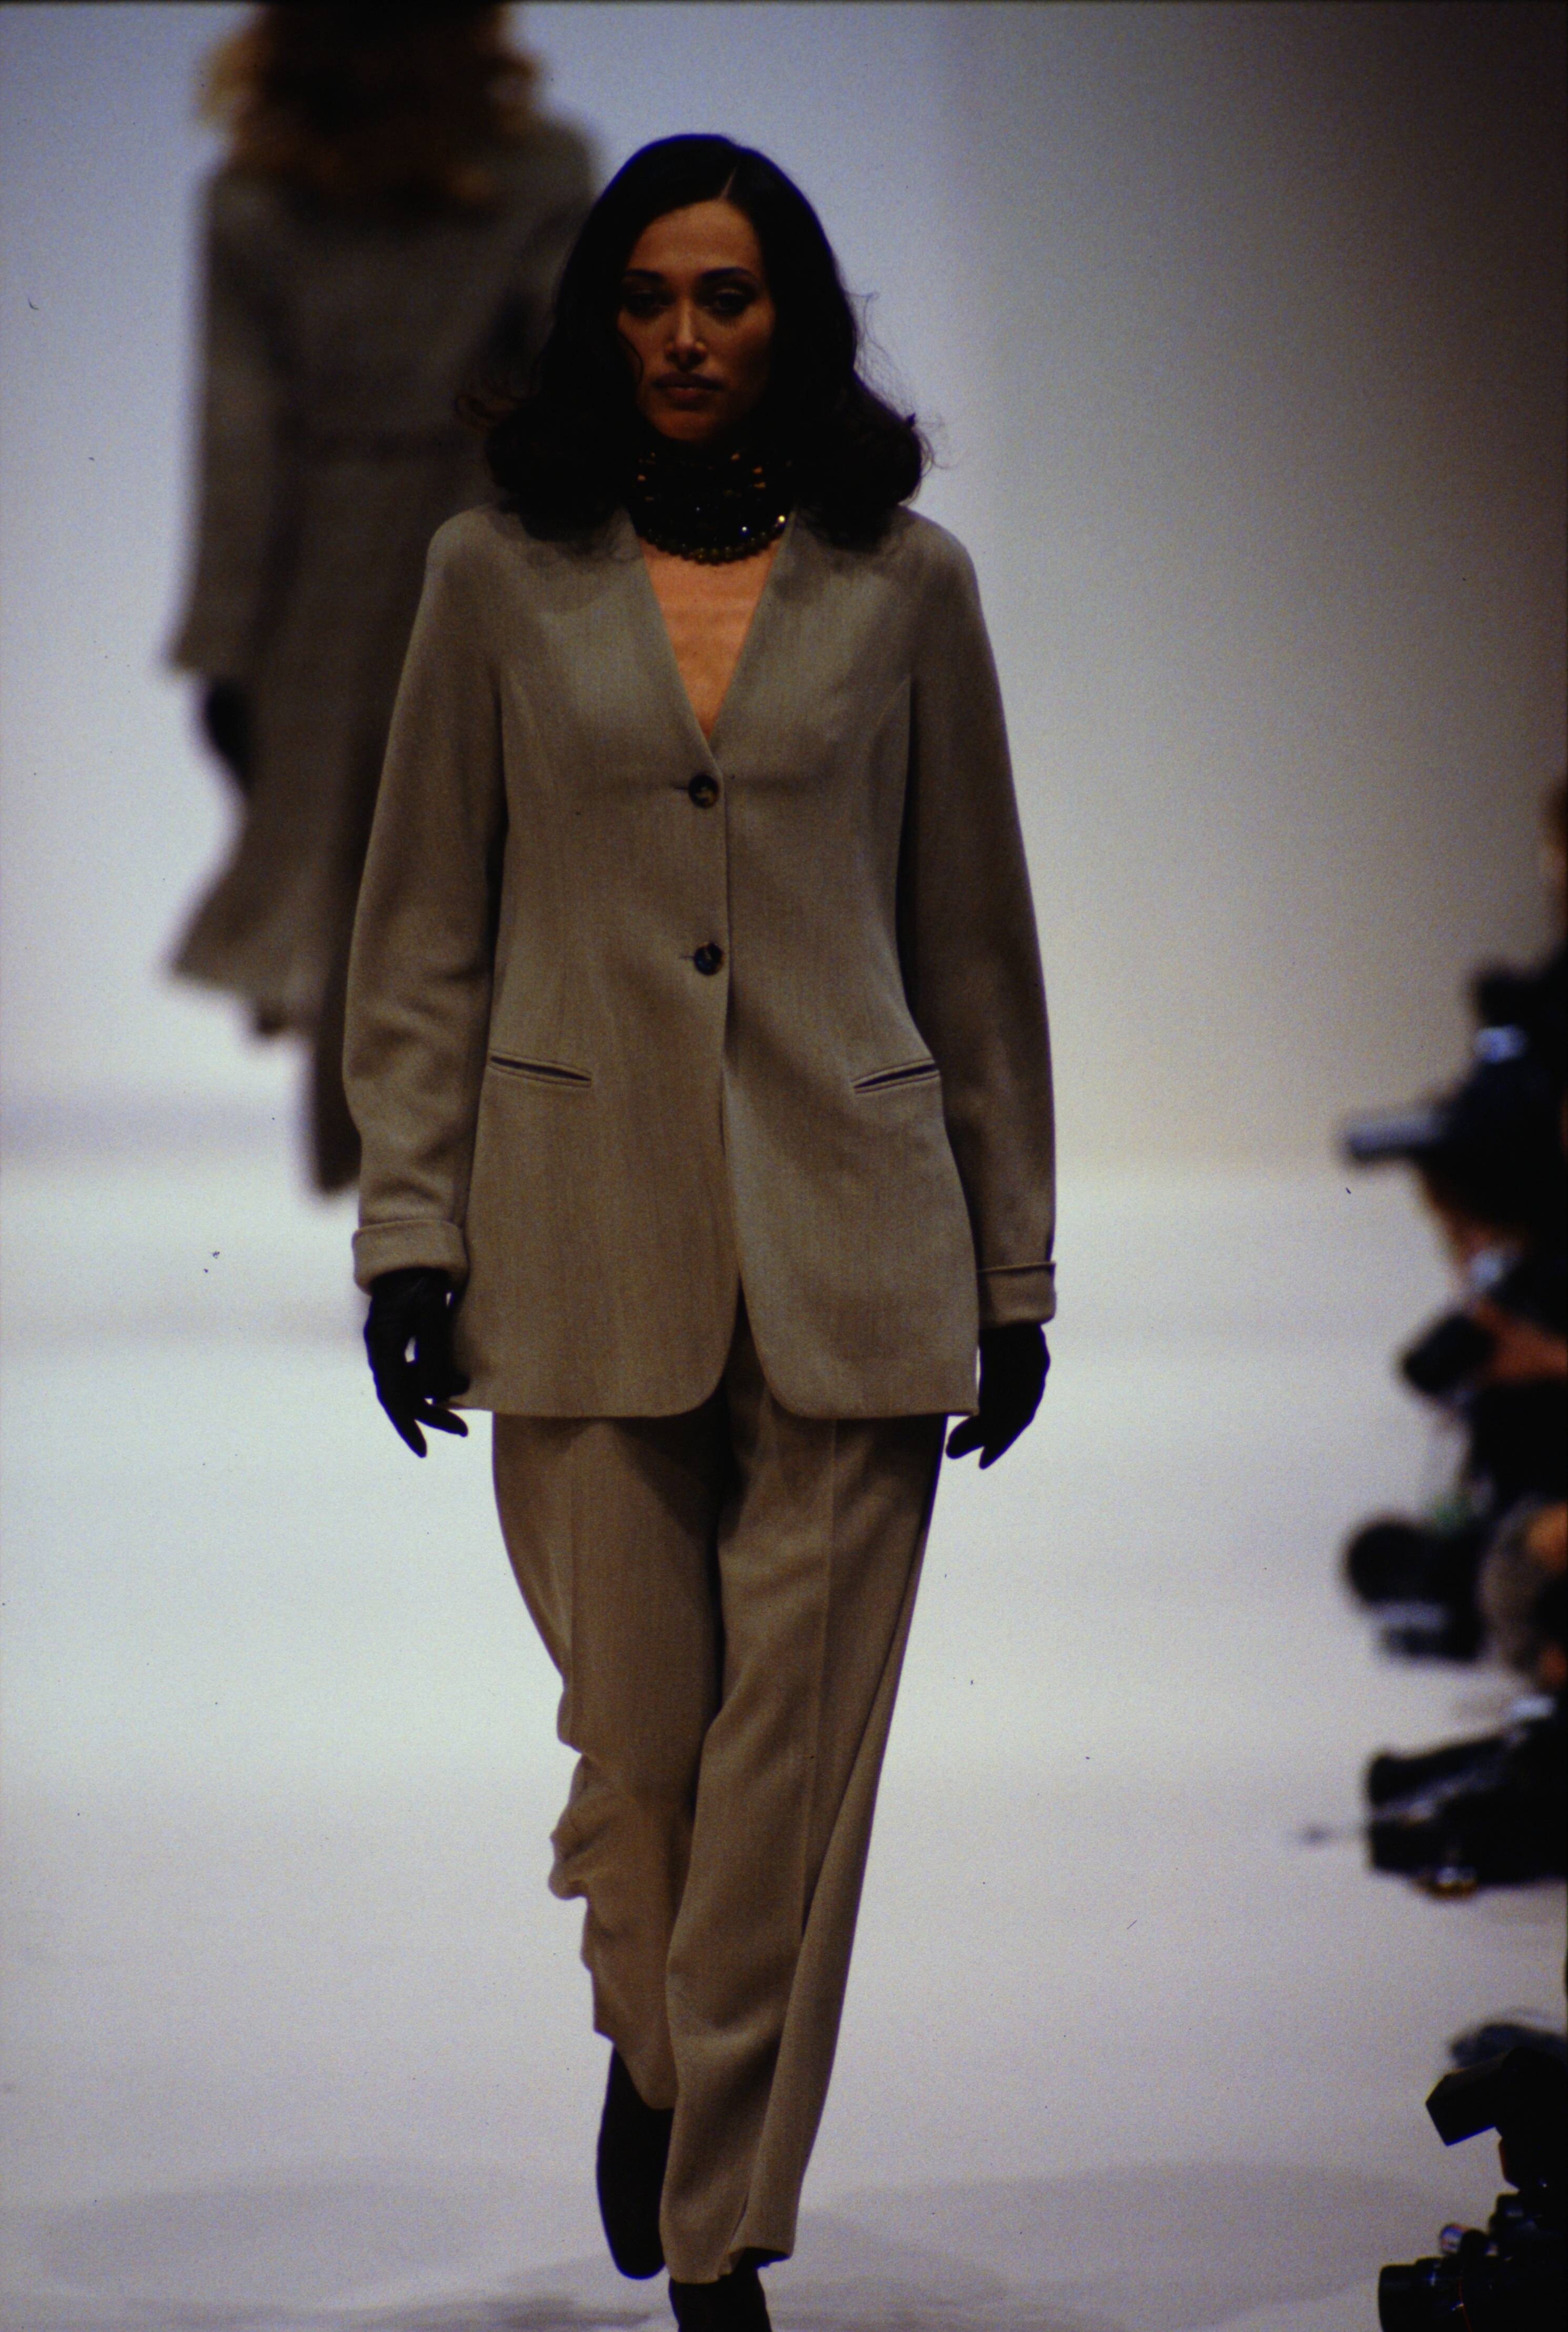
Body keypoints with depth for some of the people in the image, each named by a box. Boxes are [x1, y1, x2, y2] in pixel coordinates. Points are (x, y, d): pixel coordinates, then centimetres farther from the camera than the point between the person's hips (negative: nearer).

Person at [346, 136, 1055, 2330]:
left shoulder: (902, 583, 6)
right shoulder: (501, 576, 5)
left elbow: (976, 942, 9)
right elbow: (424, 935, 6)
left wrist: (1013, 1267, 8)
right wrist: (407, 1227, -2)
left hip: (851, 1247, 0)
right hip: (590, 1234, 0)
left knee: (794, 1751, -2)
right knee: (638, 1733, 4)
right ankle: (655, 2048, 36)